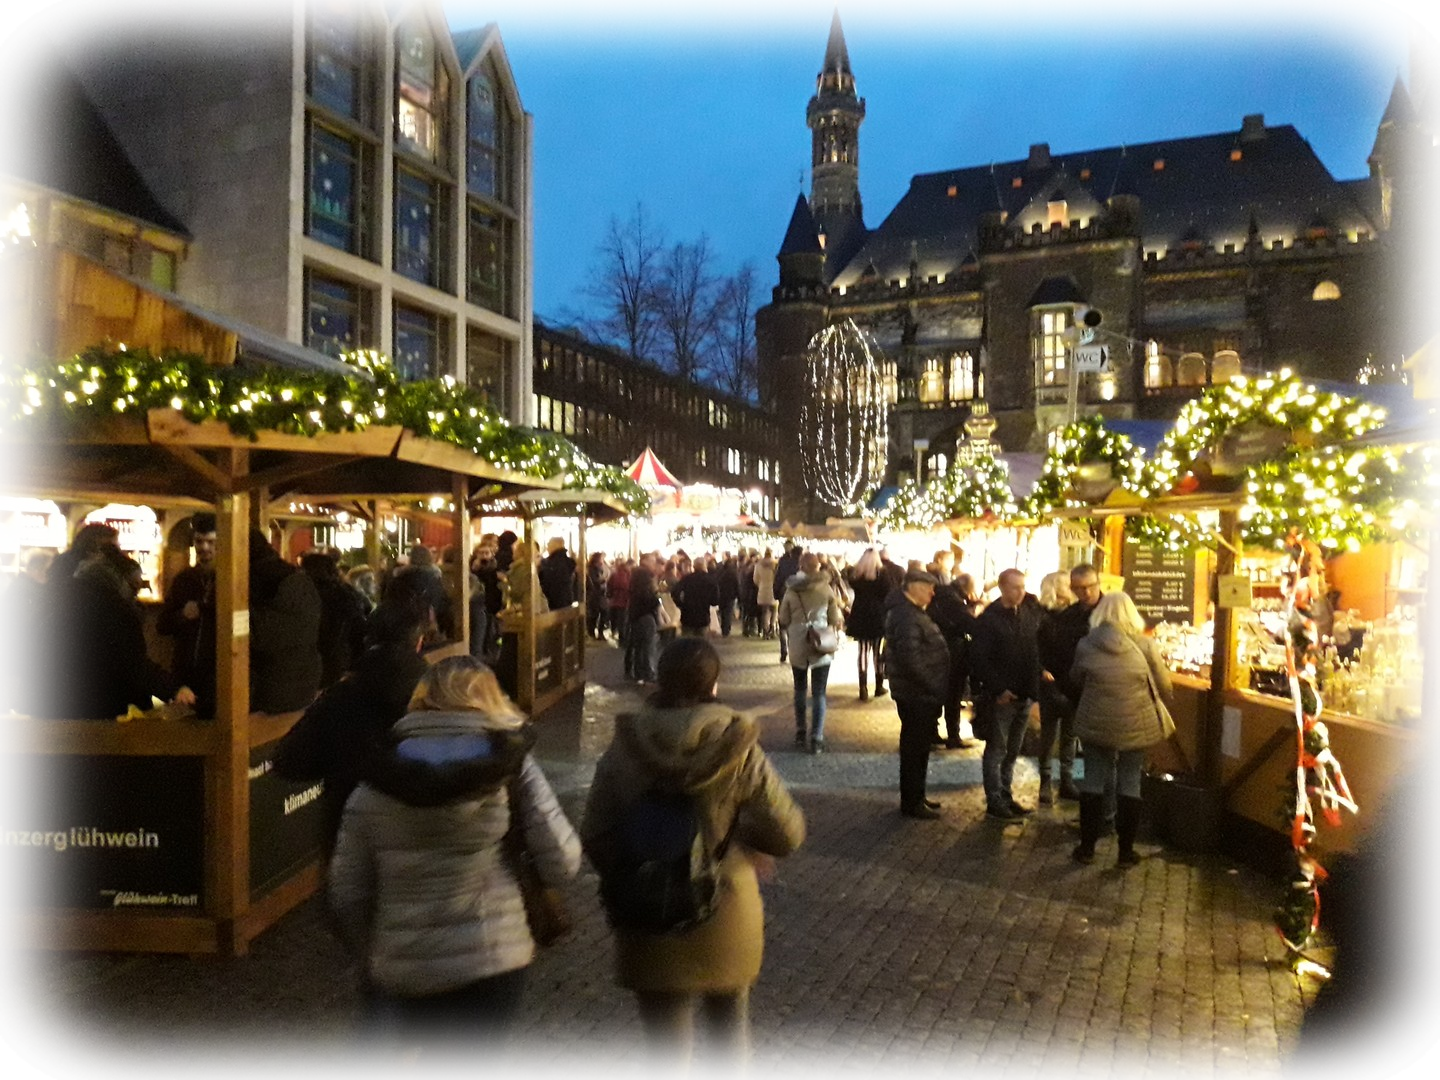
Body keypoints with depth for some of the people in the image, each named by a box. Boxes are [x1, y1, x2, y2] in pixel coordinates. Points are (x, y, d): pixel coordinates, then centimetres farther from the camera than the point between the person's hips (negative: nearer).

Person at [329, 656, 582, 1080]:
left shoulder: (372, 788, -2)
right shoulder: (514, 769, -10)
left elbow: (346, 892, 2)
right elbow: (562, 865, -11)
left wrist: (373, 955, 17)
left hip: (402, 967, 4)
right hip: (491, 960, -4)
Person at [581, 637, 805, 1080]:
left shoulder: (624, 749, -13)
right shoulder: (739, 750, -16)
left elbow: (595, 839, -10)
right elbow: (787, 834, -14)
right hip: (726, 918, 0)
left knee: (667, 1044, 18)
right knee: (729, 1018, 29)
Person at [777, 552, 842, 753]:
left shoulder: (791, 590, -4)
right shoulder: (826, 589, -6)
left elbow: (783, 620, 2)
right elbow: (835, 620, -1)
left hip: (797, 647, 1)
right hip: (821, 646, -1)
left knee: (800, 690, 18)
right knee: (819, 693, 3)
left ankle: (801, 734, 24)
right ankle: (816, 739, -1)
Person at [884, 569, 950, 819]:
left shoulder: (911, 611, 14)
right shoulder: (906, 616, -20)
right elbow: (911, 659, -28)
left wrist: (935, 689, 12)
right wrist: (934, 688, -19)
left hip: (919, 694, 10)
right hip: (917, 694, -10)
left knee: (918, 747, 19)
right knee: (914, 748, 1)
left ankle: (916, 797, 31)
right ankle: (911, 803, 12)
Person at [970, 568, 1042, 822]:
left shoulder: (1031, 615, 6)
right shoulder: (989, 619, -11)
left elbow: (1036, 651, 12)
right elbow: (980, 659, -14)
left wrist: (1034, 685, 1)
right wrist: (998, 689, -17)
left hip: (1024, 695, 6)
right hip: (1000, 696, -6)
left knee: (1012, 751, 15)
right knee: (996, 750, 2)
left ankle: (1005, 796, 26)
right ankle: (995, 803, 8)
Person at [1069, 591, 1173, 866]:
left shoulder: (1086, 645, -4)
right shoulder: (1144, 644, -8)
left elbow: (1075, 679, 10)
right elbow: (1163, 685, 1)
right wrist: (1158, 709, 21)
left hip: (1095, 724, 1)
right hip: (1135, 725, -1)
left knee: (1093, 781, 11)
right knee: (1129, 784, 10)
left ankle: (1087, 847, 17)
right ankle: (1126, 852, 18)